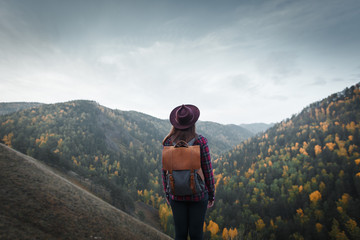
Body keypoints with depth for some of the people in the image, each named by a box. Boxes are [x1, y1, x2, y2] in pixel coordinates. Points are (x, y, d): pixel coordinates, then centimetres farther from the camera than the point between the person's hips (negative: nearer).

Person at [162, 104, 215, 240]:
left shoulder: (168, 142, -8)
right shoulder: (201, 141, -15)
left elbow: (165, 170, -2)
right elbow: (207, 170, -10)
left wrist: (167, 193, 12)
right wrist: (212, 195, 3)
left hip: (177, 194, 2)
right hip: (198, 195, -2)